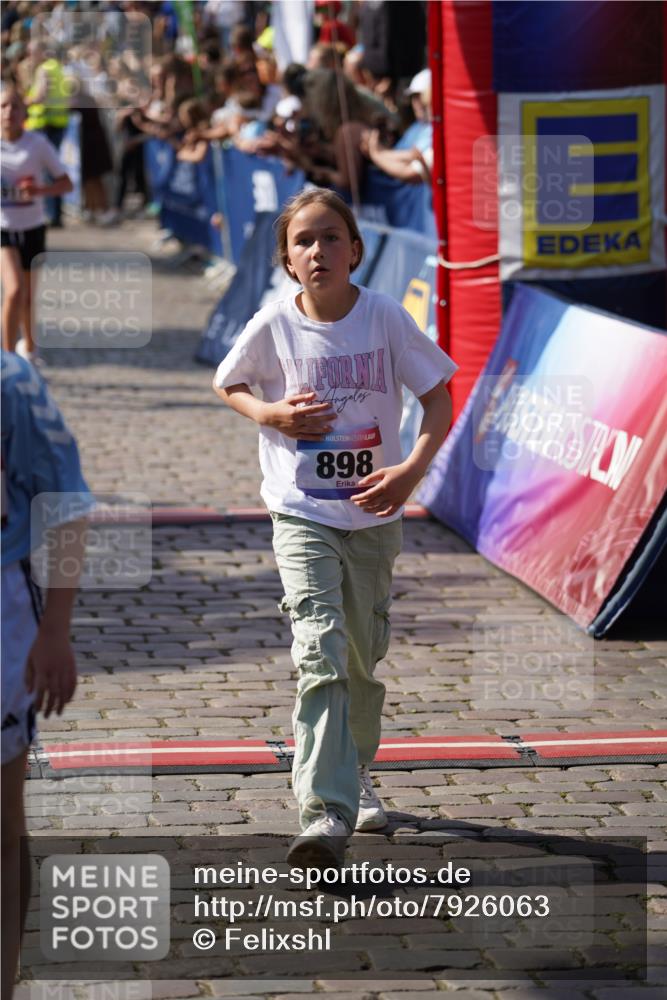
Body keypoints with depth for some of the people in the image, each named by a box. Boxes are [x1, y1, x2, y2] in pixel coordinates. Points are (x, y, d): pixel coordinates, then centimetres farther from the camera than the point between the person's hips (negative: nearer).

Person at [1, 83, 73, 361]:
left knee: (28, 295, 17)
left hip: (32, 228, 2)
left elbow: (66, 183, -5)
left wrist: (41, 190, -24)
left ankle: (28, 346, 44)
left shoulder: (37, 143, -9)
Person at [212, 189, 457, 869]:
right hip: (302, 514, -2)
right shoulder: (274, 325, -7)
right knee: (320, 654, -17)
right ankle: (325, 817, -24)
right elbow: (228, 385, 13)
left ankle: (356, 776, 41)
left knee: (363, 659, 14)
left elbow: (439, 401, -1)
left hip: (373, 514, 2)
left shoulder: (384, 317, -8)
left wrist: (411, 470, -17)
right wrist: (274, 415, -8)